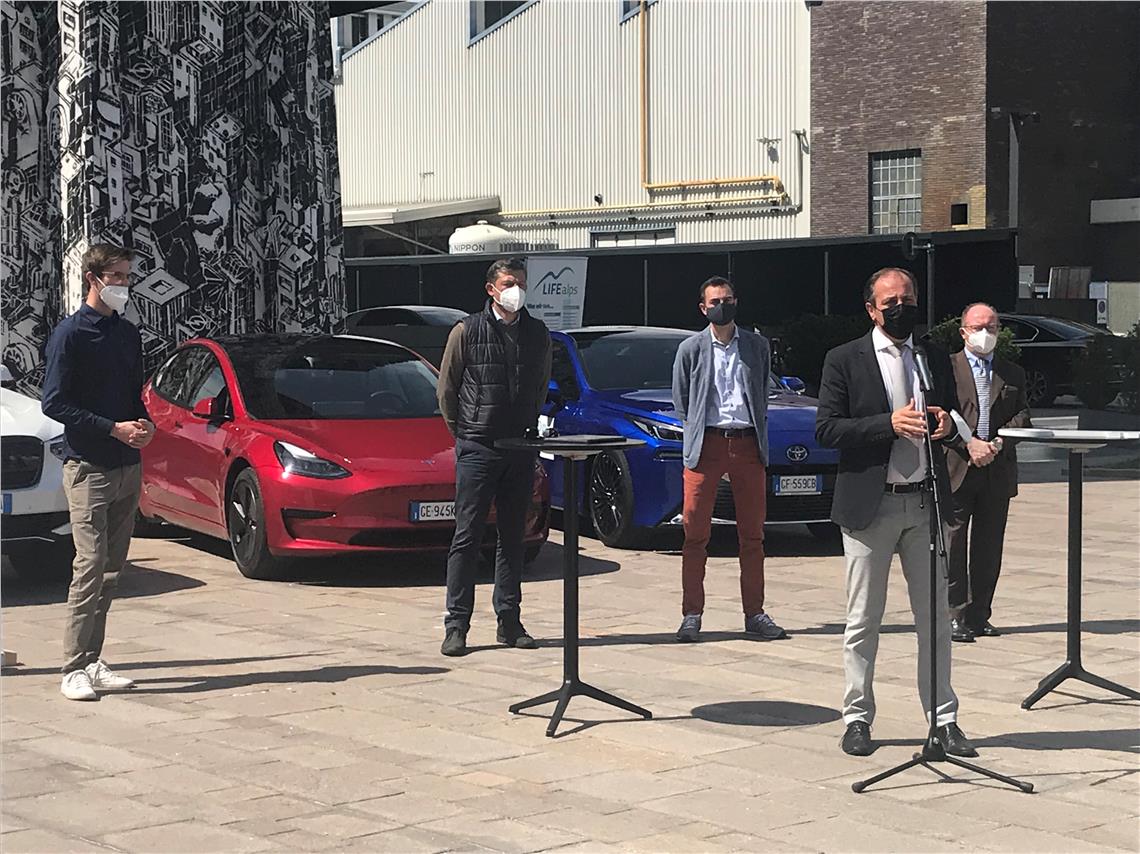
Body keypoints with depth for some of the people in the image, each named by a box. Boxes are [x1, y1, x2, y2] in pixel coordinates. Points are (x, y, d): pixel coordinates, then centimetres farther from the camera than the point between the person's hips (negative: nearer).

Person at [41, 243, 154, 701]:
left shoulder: (128, 333, 14)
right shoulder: (70, 334, -6)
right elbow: (54, 403, -10)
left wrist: (143, 423, 0)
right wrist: (115, 428, -16)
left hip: (128, 466, 7)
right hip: (88, 468, -7)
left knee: (111, 569, 8)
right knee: (91, 566, -11)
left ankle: (92, 662, 14)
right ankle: (75, 669, -8)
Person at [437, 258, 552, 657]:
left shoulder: (537, 333, 8)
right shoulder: (467, 331, -3)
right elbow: (446, 388, 4)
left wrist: (531, 428, 14)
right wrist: (462, 434, 5)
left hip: (521, 450, 4)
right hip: (477, 449, -4)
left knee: (513, 538, 8)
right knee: (467, 538, -3)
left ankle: (509, 621, 15)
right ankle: (456, 626, -1)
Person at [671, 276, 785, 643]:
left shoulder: (757, 345, 11)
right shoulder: (691, 348, 6)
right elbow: (680, 400, 12)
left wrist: (758, 429, 9)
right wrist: (697, 432, 4)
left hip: (748, 444, 2)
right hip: (705, 446, -2)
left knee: (752, 535, 5)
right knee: (695, 535, -2)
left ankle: (755, 614, 11)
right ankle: (691, 615, 3)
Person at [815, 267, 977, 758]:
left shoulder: (936, 359, 12)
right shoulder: (844, 361, -1)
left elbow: (954, 422, 19)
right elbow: (826, 430, -8)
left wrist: (947, 425, -6)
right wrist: (890, 423, -19)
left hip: (926, 504, 4)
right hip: (870, 505, -3)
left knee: (936, 620, 7)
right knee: (863, 621, 4)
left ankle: (943, 718, 15)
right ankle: (857, 717, 14)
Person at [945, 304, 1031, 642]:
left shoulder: (1013, 374, 17)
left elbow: (1022, 417, 9)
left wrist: (998, 442, -8)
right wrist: (968, 443, -16)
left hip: (998, 471, 4)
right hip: (956, 470, -4)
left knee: (989, 547, 6)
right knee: (953, 545, -5)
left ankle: (979, 615, 13)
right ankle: (955, 615, -1)